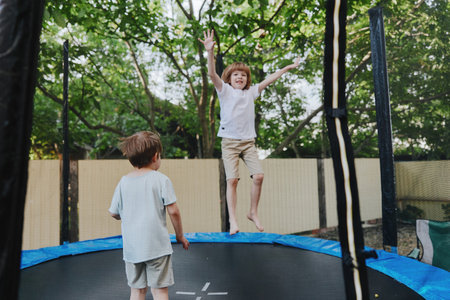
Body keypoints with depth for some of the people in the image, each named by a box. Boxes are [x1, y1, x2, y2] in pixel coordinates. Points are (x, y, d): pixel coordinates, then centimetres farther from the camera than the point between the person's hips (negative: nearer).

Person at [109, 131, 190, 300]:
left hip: (131, 247, 4)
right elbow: (173, 211, -10)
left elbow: (114, 213, 7)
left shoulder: (123, 182, 3)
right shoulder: (161, 179, -9)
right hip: (157, 245, -4)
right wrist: (180, 235, 3)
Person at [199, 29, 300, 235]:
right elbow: (212, 74, -11)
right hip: (229, 142, -3)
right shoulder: (225, 90, 4)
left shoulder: (251, 92, 14)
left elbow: (268, 80, 20)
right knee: (232, 180, -9)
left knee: (259, 176, -9)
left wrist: (287, 67, 26)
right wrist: (210, 52, -25)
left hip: (248, 142, 3)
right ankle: (232, 220, -2)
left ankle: (253, 213, 11)